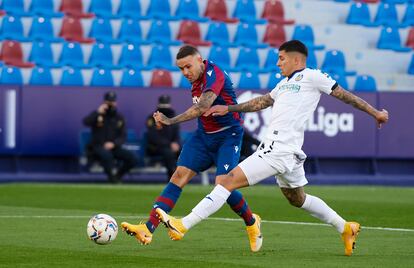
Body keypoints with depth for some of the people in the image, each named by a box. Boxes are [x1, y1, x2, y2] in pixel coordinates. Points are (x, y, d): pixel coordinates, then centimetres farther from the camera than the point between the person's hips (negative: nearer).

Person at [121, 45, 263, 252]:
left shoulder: (214, 74, -21)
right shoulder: (195, 79, 6)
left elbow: (202, 107, -34)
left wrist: (171, 121, -33)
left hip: (228, 136, -7)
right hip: (203, 135, 7)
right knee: (179, 176, -8)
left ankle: (252, 223, 12)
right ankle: (148, 229, -19)